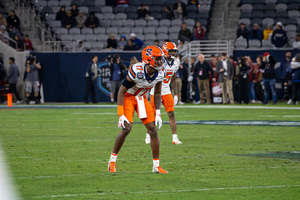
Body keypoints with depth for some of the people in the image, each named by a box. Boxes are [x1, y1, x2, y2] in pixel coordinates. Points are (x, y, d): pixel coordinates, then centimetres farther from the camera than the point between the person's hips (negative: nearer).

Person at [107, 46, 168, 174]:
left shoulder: (160, 74, -13)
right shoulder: (137, 71, -31)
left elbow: (157, 94, 5)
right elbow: (121, 92, -23)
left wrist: (158, 113, 0)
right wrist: (121, 114, -25)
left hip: (142, 99, 6)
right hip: (128, 97, -6)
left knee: (153, 130, -4)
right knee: (126, 128, -19)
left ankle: (156, 165, 4)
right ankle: (112, 160, 1)